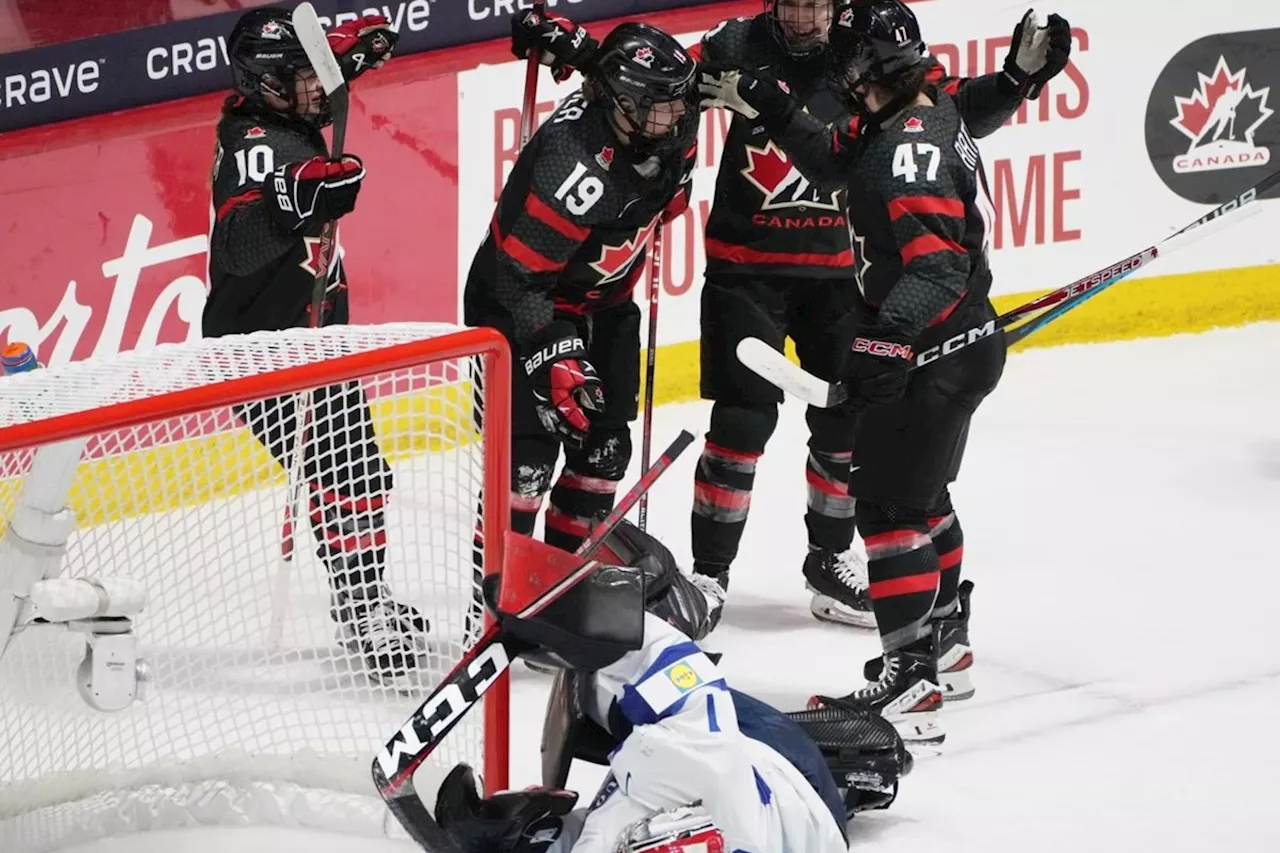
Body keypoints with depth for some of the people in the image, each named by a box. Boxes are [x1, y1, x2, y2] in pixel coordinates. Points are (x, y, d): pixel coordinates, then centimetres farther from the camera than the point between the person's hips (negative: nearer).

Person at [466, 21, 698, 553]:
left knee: (605, 443, 11)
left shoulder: (665, 136, -12)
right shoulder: (575, 161, -35)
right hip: (516, 303, -8)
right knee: (530, 448, -16)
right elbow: (519, 274, -32)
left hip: (598, 304, 9)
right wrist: (553, 359, -34)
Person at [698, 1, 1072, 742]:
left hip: (937, 354, -11)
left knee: (888, 502, -8)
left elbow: (939, 264, -34)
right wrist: (769, 109, 20)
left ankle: (909, 684, -10)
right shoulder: (933, 111, 5)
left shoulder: (909, 148, -25)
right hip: (960, 341, 11)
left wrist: (885, 336, -43)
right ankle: (947, 647, 39)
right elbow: (841, 158, 23)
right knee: (918, 489, 24)